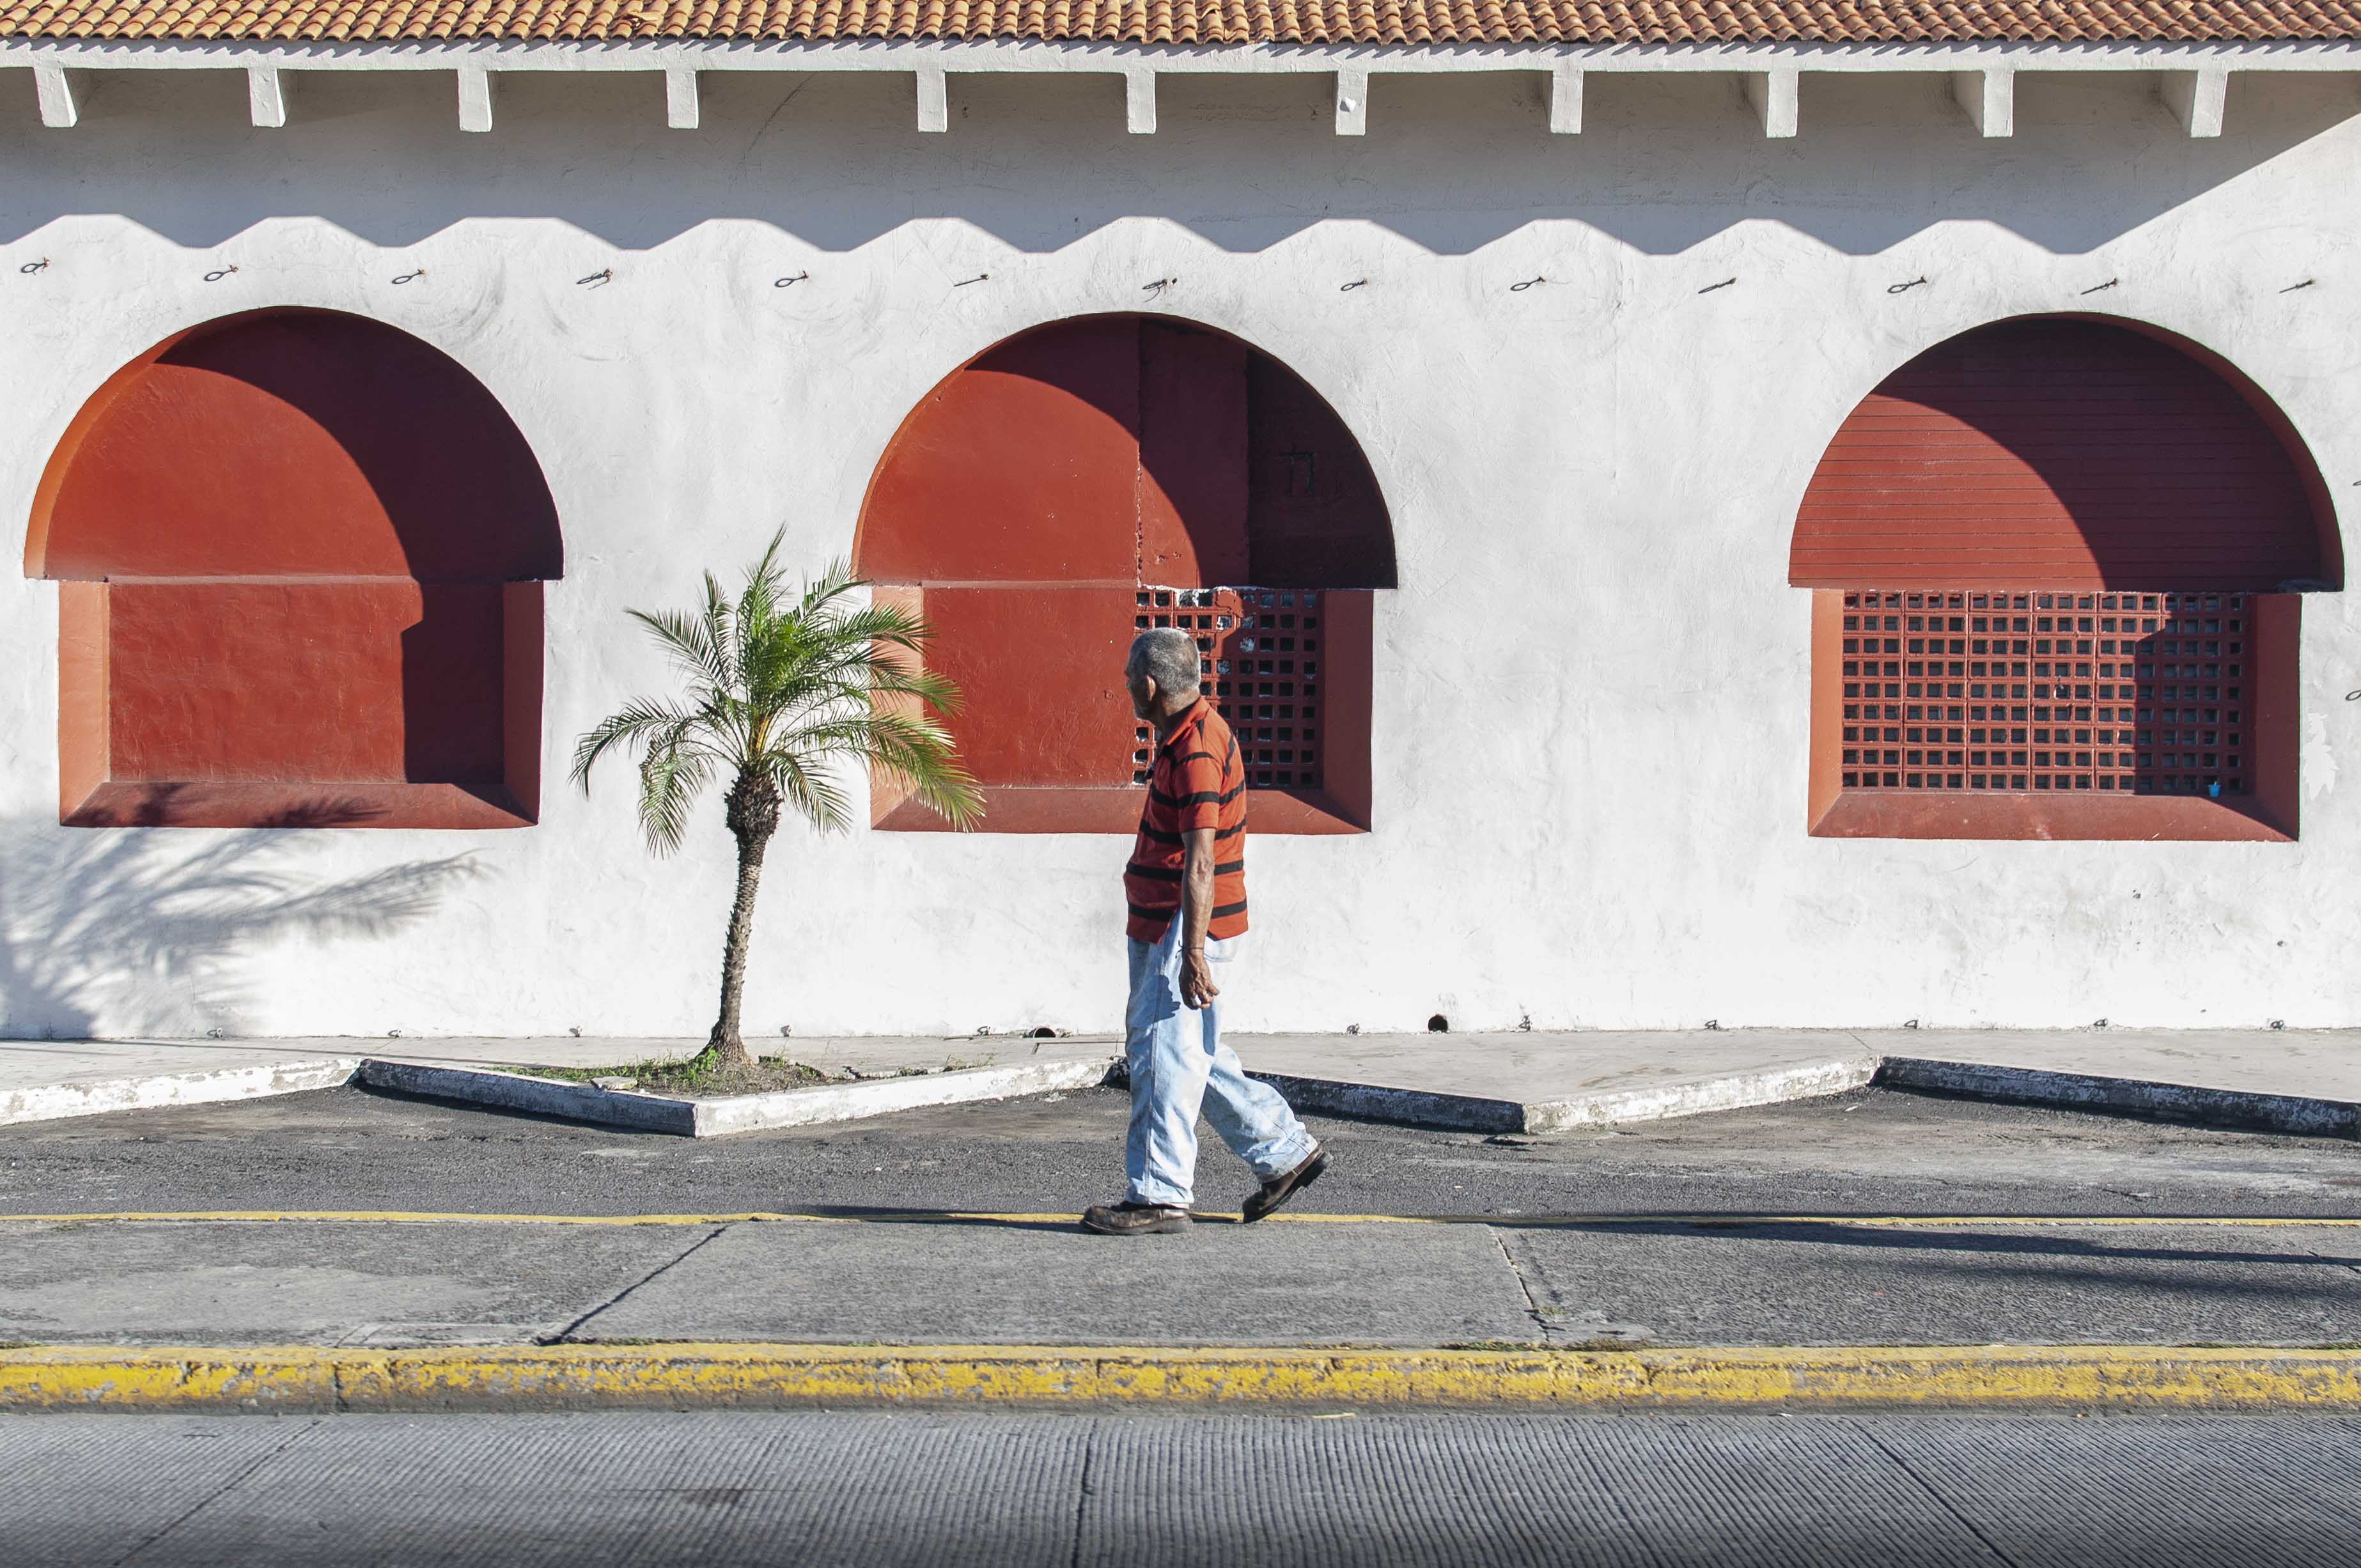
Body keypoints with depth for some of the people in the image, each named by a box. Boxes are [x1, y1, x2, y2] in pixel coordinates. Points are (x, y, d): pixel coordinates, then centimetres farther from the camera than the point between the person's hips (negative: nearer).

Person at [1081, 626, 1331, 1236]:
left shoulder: (1197, 749, -20)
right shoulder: (1187, 734, 13)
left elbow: (1201, 861, -25)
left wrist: (1193, 952, -27)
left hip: (1184, 931, -11)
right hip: (1161, 926, 11)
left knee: (1164, 1056, -5)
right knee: (1187, 1054, 16)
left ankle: (1159, 1197, 2)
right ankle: (1284, 1151, 22)